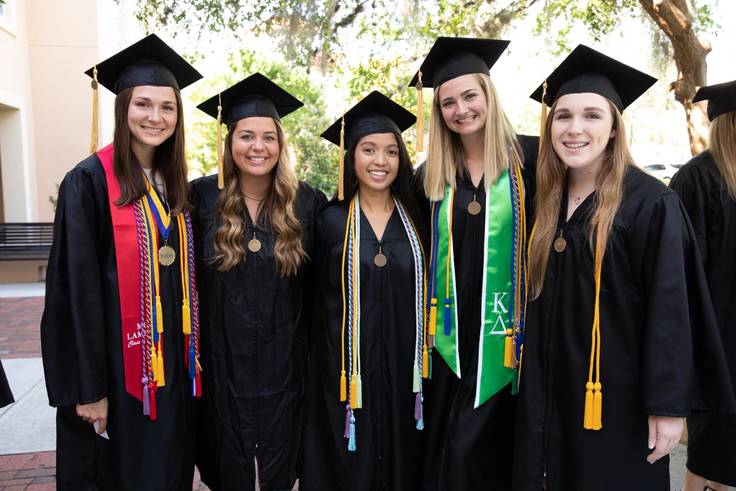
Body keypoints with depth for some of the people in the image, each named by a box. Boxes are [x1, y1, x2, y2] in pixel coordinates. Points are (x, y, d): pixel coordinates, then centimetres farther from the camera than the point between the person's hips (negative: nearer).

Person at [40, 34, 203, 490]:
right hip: (118, 361, -5)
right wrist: (89, 387, -14)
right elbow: (79, 288, -14)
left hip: (172, 361, 6)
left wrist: (192, 357, 9)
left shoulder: (175, 184, 7)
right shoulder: (90, 181, -12)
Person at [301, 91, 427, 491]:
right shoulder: (331, 221, -3)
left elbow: (424, 294, 8)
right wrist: (337, 372, -3)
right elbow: (318, 301, 0)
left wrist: (422, 365, 5)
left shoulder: (416, 219, 3)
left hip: (404, 368, 2)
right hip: (347, 370, -2)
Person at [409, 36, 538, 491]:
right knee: (446, 448, 13)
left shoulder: (529, 157, -5)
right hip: (451, 333, 4)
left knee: (483, 448, 4)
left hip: (506, 331, -3)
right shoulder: (432, 175, 7)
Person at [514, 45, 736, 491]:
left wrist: (668, 405, -14)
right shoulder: (549, 201, 5)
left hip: (617, 401, -5)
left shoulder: (650, 204, -14)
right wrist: (531, 386, 9)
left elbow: (670, 311, -15)